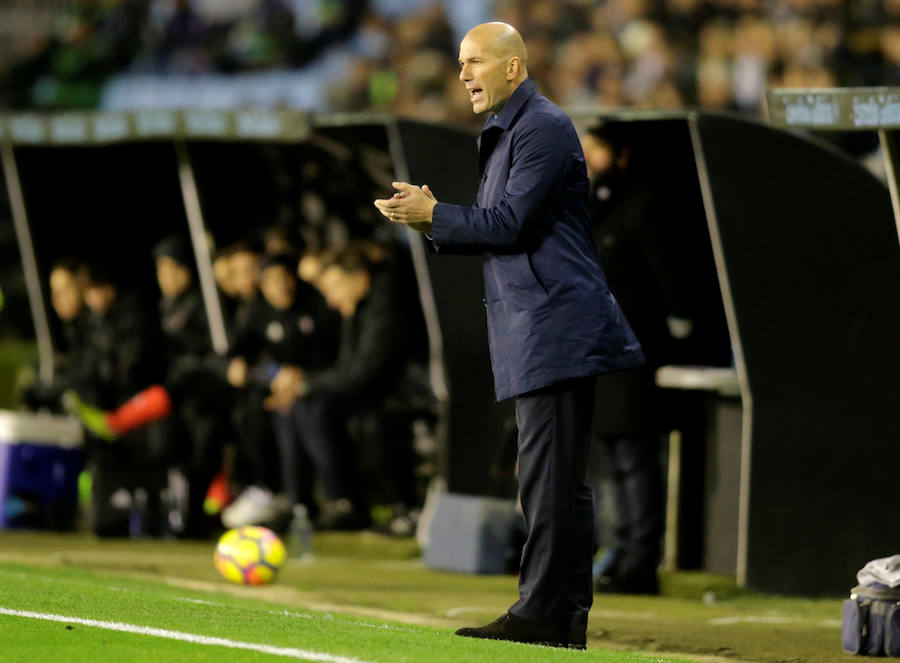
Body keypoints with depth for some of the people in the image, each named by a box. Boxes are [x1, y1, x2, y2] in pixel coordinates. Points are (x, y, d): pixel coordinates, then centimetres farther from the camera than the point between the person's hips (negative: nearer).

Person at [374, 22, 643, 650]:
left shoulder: (544, 127, -11)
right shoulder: (505, 134, 21)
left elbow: (509, 224, -17)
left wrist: (434, 213, -8)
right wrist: (435, 221, 8)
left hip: (557, 326, -11)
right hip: (536, 335, 11)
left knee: (551, 477, -10)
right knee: (558, 479, 10)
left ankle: (541, 613, -11)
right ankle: (567, 617, 13)